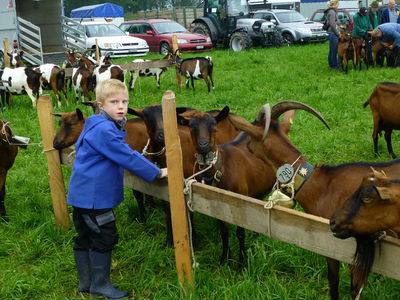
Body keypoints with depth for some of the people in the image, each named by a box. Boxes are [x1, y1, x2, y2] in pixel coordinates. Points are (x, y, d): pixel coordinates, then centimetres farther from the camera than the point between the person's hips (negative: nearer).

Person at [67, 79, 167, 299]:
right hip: (94, 195, -11)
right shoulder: (104, 130, -20)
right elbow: (128, 157, -21)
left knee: (85, 238, 16)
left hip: (83, 193, 11)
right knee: (104, 237, -1)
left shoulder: (95, 127, 13)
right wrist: (157, 173, -12)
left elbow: (80, 146, 30)